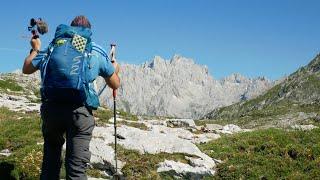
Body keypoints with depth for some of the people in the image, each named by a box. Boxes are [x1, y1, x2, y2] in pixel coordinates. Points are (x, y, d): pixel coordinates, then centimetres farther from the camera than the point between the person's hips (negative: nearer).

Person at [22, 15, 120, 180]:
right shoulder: (96, 55, 10)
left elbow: (26, 69, 28)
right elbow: (115, 85, 20)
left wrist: (35, 49, 45)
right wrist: (115, 70, 42)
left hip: (51, 108, 2)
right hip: (80, 110, -2)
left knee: (50, 158, 21)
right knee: (76, 166, -1)